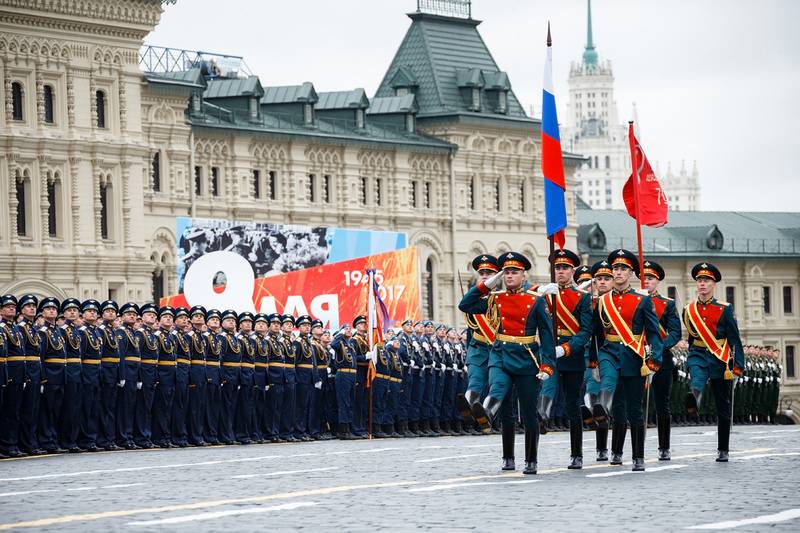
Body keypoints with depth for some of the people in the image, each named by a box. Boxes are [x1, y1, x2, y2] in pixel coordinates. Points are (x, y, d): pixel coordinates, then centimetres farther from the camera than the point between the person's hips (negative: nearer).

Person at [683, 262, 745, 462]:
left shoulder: (724, 309, -1)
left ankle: (723, 450, 13)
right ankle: (694, 399, -69)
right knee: (697, 381, -36)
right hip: (698, 356, 1)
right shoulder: (689, 310, 6)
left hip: (720, 359, -1)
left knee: (723, 408, 5)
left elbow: (735, 339, -3)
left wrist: (738, 366, -11)